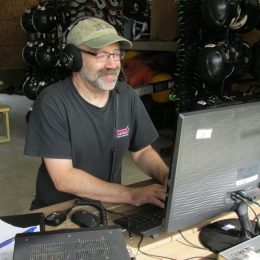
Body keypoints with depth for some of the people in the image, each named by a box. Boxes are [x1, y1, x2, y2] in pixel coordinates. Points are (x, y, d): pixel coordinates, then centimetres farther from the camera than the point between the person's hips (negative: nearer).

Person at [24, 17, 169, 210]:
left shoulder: (127, 95, -3)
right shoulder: (52, 102, -17)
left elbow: (142, 151, 7)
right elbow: (63, 178, -21)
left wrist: (166, 176, -13)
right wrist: (132, 195, -26)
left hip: (109, 205, 4)